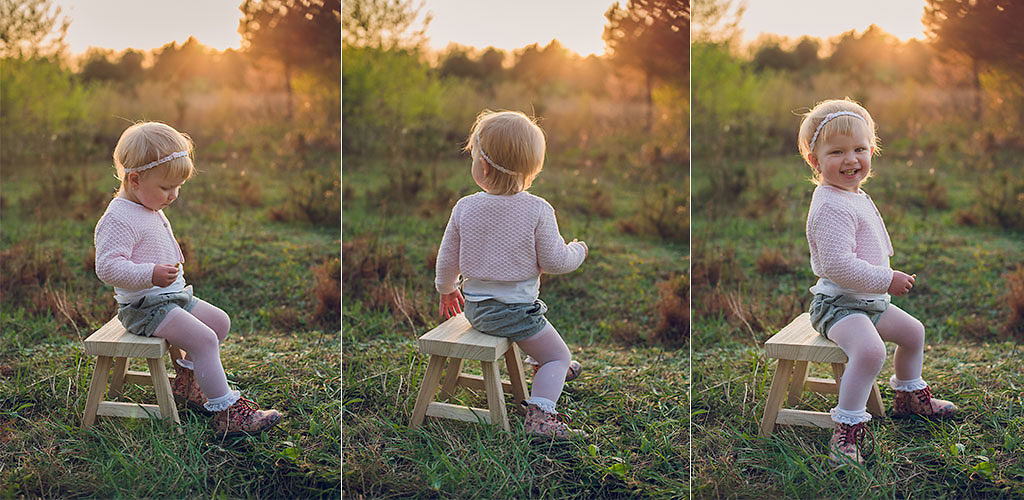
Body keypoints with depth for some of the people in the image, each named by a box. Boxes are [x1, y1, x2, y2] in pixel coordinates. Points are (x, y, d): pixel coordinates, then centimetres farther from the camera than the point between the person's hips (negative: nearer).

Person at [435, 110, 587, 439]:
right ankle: (539, 415, -8)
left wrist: (446, 289, 23)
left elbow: (448, 259, 4)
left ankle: (545, 368, 52)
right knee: (559, 356, 8)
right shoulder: (538, 210, -16)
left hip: (474, 307, 6)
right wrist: (578, 251, 11)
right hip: (516, 309, -6)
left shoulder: (464, 208, -6)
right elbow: (554, 262, -11)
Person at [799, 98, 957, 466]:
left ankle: (909, 395, 46)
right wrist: (886, 280, -24)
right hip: (838, 304, -11)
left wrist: (889, 278, 19)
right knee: (870, 349, -33)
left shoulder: (857, 198, 11)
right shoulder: (831, 207, -24)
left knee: (913, 331, 23)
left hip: (870, 299, 11)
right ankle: (848, 428, -24)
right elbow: (838, 265, -31)